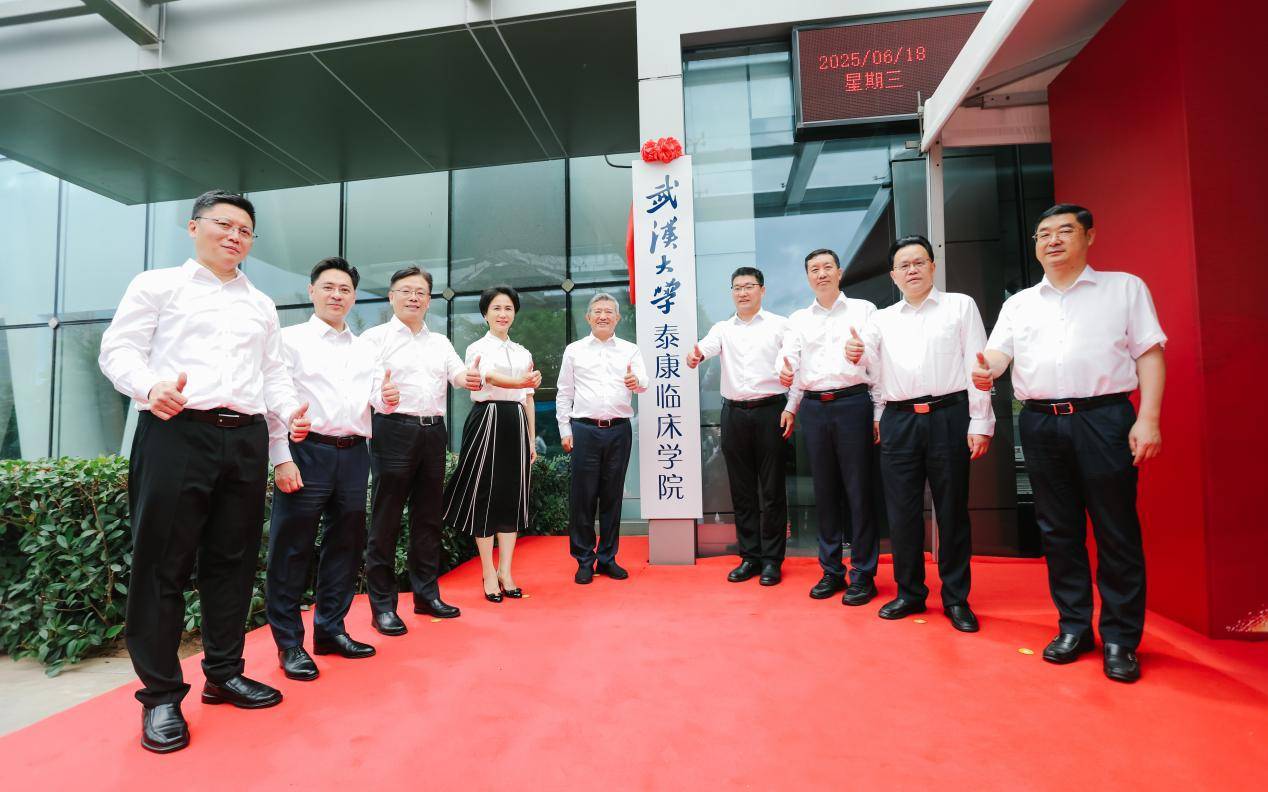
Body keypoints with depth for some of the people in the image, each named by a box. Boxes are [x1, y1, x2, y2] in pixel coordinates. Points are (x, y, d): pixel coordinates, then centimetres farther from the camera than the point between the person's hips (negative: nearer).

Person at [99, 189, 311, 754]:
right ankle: (161, 695, 13)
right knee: (163, 563, -1)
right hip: (177, 432, -4)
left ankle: (224, 674, 24)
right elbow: (118, 347, 1)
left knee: (234, 560, 9)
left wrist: (289, 412, 0)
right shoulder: (158, 285, 9)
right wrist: (149, 386, -20)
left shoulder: (262, 305, 21)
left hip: (247, 438, 5)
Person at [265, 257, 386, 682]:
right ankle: (289, 643, 14)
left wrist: (387, 398, -7)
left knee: (346, 545, 11)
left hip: (354, 455, 5)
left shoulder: (363, 349, 18)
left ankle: (331, 630, 26)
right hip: (307, 452, -5)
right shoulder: (291, 339, 3)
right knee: (292, 550, 1)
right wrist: (282, 459, -13)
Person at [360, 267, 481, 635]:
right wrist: (383, 399, -34)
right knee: (386, 519, -1)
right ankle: (382, 604, 10)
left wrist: (469, 379, -23)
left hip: (434, 432, 5)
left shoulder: (440, 342, 17)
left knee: (428, 517, 12)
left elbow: (458, 373, 1)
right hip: (394, 429, -5)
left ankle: (427, 594, 23)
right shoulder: (375, 337, 3)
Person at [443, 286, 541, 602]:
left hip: (516, 423, 5)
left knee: (513, 495, 7)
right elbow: (490, 377, -24)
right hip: (487, 421, -5)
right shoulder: (477, 348, -1)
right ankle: (489, 574, 12)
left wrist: (532, 439, 11)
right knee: (485, 494, 0)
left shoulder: (523, 353, 15)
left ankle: (505, 572, 17)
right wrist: (523, 382, -44)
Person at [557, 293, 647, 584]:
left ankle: (607, 558, 20)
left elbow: (643, 382, -4)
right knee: (583, 495, 1)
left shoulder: (630, 350, 10)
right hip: (585, 429, -1)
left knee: (612, 495, 8)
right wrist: (565, 431, 2)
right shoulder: (574, 350, 8)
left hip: (619, 429, 1)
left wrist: (636, 382, -28)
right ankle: (584, 561, 14)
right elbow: (564, 393, 8)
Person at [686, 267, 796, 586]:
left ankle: (772, 559, 14)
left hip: (770, 411, -3)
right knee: (741, 489, 8)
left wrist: (791, 408, -9)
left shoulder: (781, 325, 4)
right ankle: (750, 556, 20)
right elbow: (707, 346, -8)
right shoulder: (723, 328, 12)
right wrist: (694, 354, -31)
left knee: (772, 489, 2)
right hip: (734, 413, 3)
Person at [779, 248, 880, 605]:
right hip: (814, 408, 3)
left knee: (858, 490, -1)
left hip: (853, 404, -3)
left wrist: (879, 411, -9)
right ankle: (831, 571, 20)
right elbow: (788, 355, -1)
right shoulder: (798, 319, 14)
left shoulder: (864, 310, 7)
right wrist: (785, 373, -23)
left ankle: (862, 574, 11)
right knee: (825, 490, 8)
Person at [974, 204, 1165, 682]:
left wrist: (1148, 418, -9)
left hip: (1104, 418, -3)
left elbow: (1148, 354, 2)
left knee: (1116, 532, 1)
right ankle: (1075, 627, 21)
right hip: (1040, 424, 3)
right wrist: (985, 371, -18)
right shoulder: (1019, 303, 17)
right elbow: (998, 353, 7)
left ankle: (1121, 638, 13)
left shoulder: (1125, 288, 9)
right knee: (1058, 531, 8)